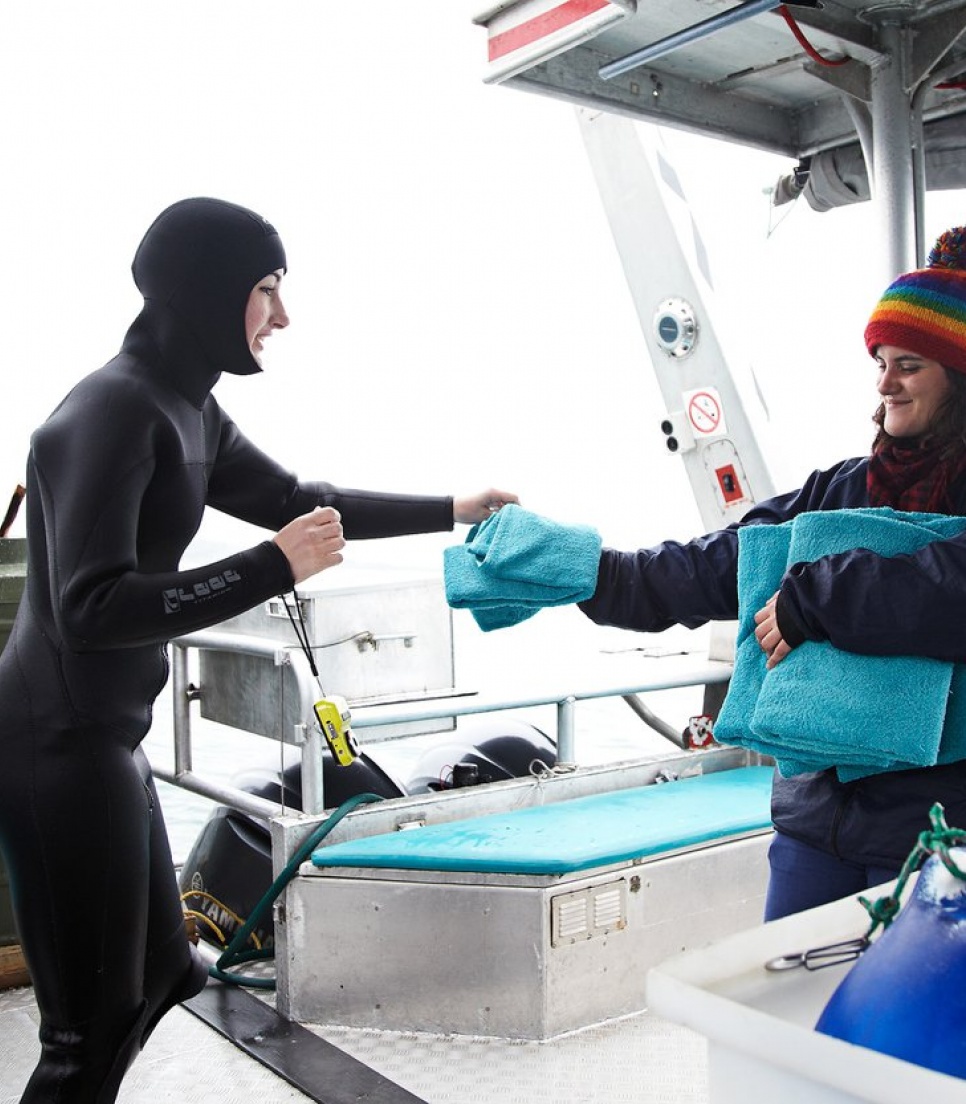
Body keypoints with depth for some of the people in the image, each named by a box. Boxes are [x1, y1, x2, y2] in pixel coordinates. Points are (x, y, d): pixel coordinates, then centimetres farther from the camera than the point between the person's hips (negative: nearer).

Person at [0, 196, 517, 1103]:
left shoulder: (184, 408, 9)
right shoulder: (110, 411, -20)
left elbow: (292, 500, 20)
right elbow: (91, 606, -26)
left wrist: (449, 511, 23)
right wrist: (273, 569, -23)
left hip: (106, 738, 9)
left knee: (158, 973, 18)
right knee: (94, 1020, 2)